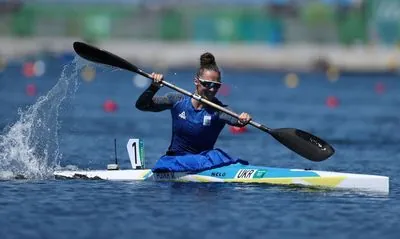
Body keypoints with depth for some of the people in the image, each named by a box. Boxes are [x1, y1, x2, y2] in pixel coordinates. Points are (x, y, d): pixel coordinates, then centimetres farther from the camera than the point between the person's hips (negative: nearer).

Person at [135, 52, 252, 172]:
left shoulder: (218, 110, -7)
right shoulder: (178, 101, -1)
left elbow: (233, 120, -30)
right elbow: (141, 105, 0)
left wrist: (241, 121, -53)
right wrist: (153, 88, -19)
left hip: (203, 157, 1)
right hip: (174, 161, -1)